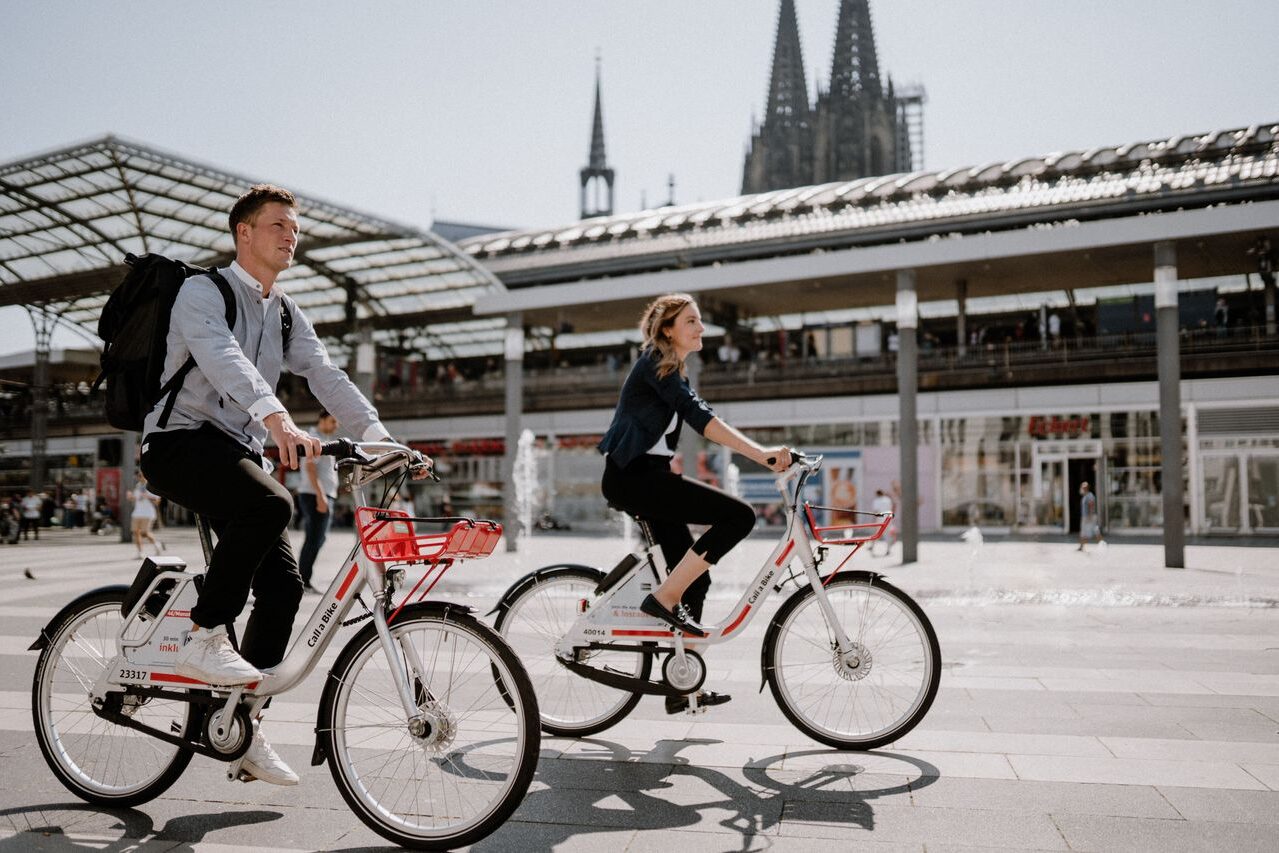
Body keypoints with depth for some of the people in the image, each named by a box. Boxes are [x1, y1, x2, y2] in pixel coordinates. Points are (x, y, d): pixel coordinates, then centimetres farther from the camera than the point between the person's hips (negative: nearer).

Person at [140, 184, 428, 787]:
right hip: (181, 440, -6)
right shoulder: (202, 292, -7)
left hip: (237, 453, 7)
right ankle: (204, 640, -17)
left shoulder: (288, 316, 15)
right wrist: (276, 418, -47)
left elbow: (326, 377, 1)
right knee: (270, 504, -35)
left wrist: (378, 435, -16)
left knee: (283, 583, -7)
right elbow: (222, 357, -28)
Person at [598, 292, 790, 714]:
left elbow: (699, 418, 17)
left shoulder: (675, 370, 19)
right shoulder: (655, 363, -12)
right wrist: (760, 453, -29)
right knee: (738, 515, -20)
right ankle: (664, 598, -13)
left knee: (694, 580, 9)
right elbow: (700, 417, -23)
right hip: (633, 476, -10)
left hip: (650, 475, 10)